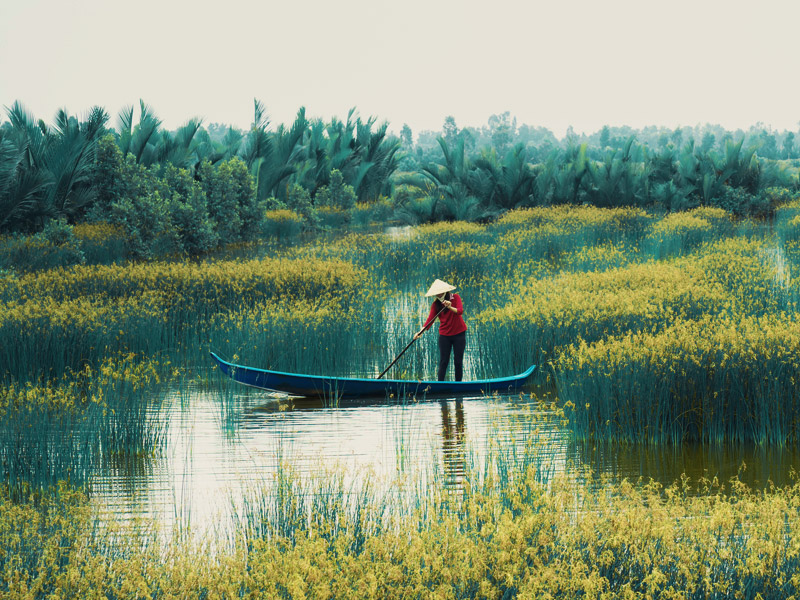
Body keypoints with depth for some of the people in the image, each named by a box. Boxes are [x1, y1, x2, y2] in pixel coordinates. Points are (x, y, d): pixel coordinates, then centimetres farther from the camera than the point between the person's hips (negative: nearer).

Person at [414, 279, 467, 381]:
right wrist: (421, 331, -25)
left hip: (459, 334, -1)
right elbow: (430, 319, -10)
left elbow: (460, 311, -20)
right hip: (444, 335, 1)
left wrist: (450, 307, -41)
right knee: (443, 362, -4)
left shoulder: (455, 298, -5)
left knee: (458, 361, 2)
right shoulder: (436, 304, -1)